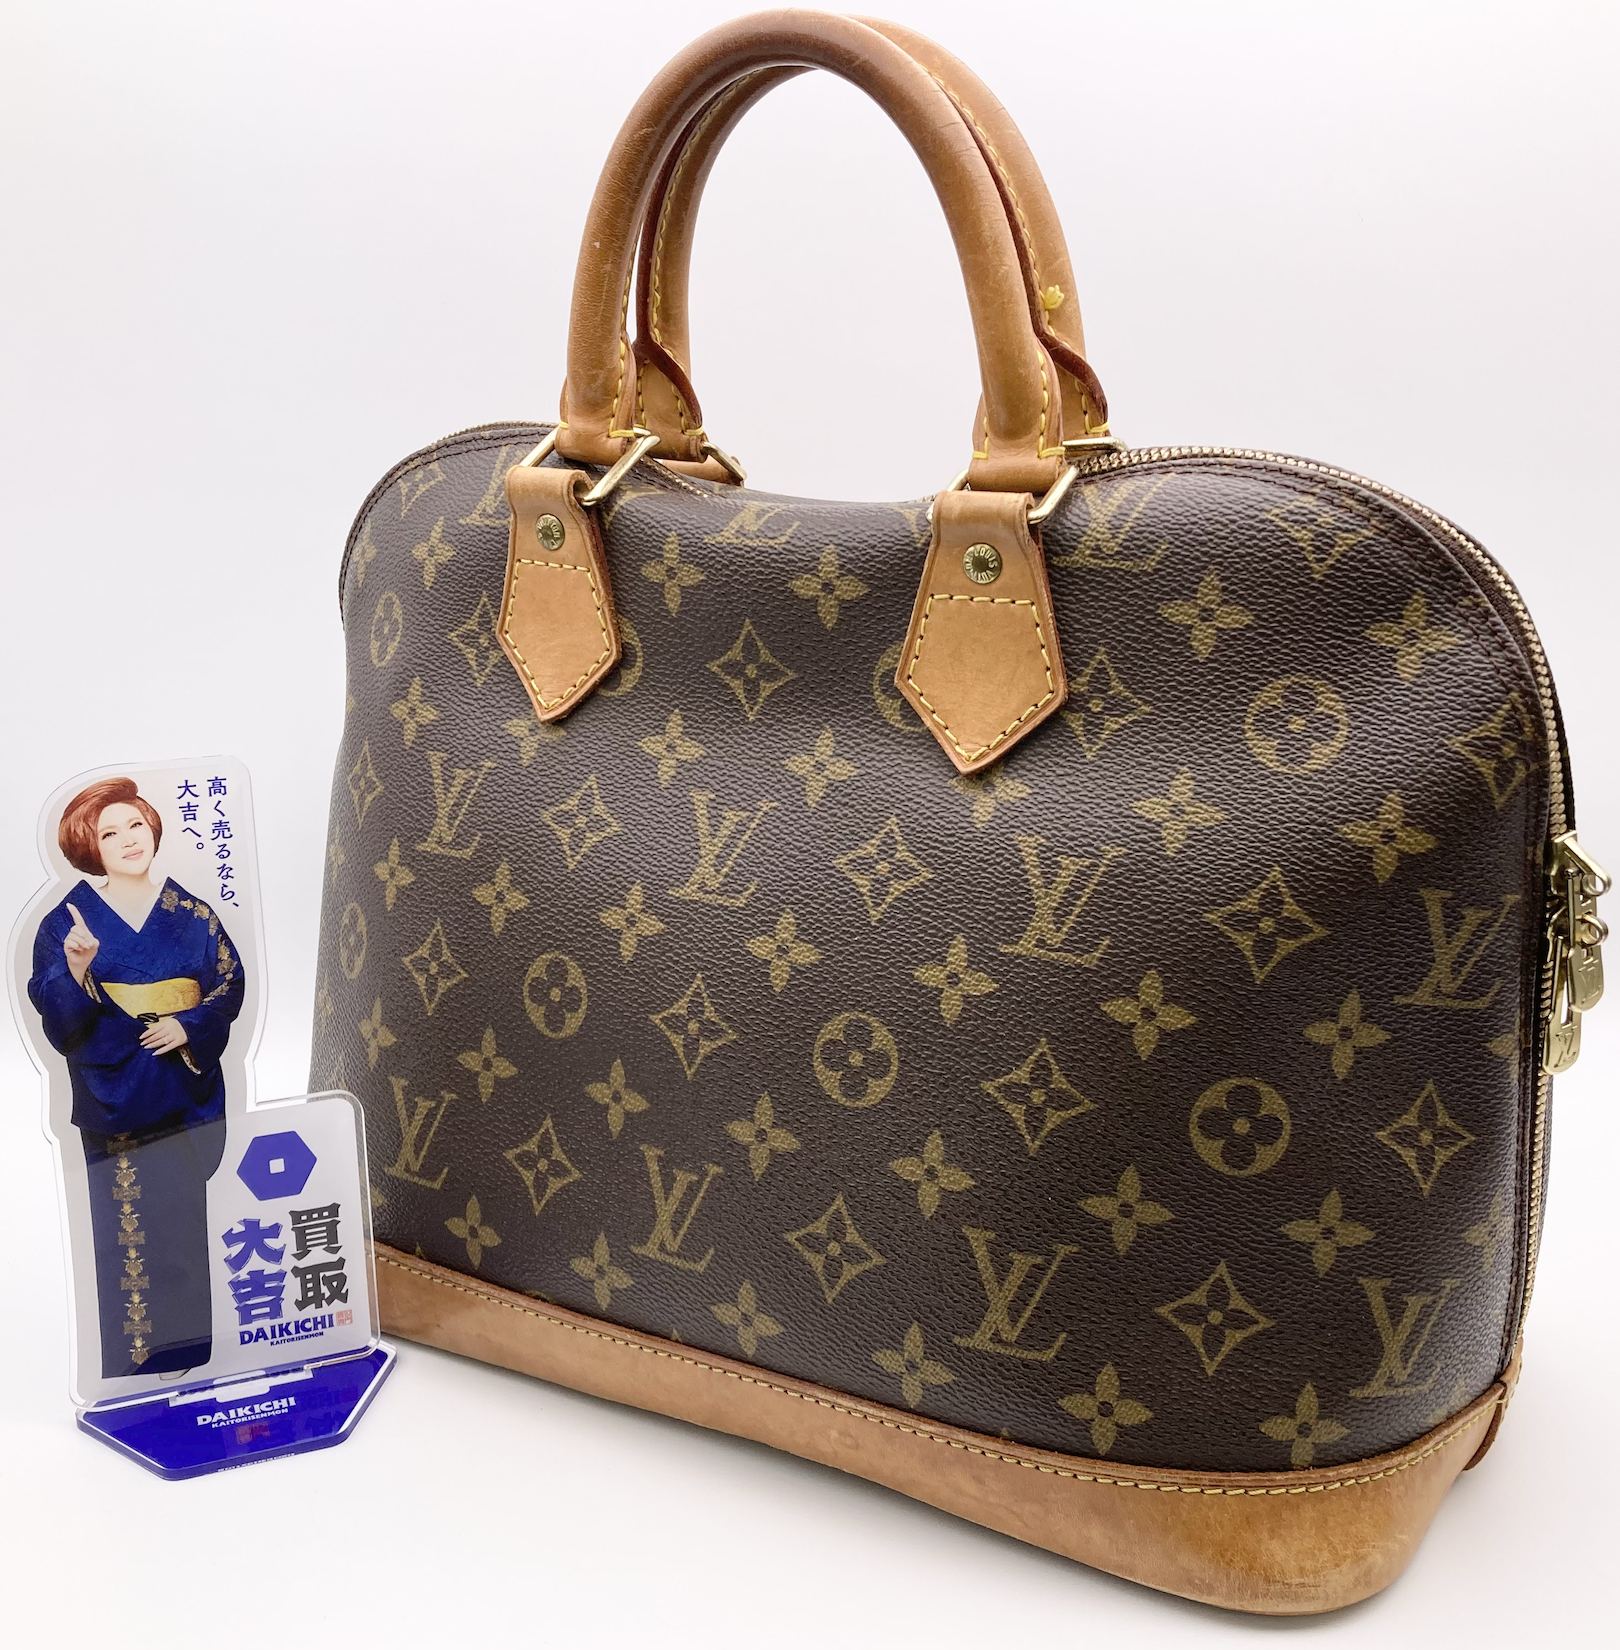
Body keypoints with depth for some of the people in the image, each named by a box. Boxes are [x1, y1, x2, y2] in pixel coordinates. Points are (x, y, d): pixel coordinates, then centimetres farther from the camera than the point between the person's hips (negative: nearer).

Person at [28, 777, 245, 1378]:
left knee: (195, 1210, 7)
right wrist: (77, 968, -27)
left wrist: (188, 1025, -12)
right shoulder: (69, 919, -1)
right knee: (132, 1220, 0)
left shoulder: (189, 912, 5)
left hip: (191, 1086, 2)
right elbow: (60, 1021, -8)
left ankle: (197, 1340, 20)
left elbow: (229, 982, 5)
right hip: (115, 1094, -2)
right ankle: (138, 1352, 12)